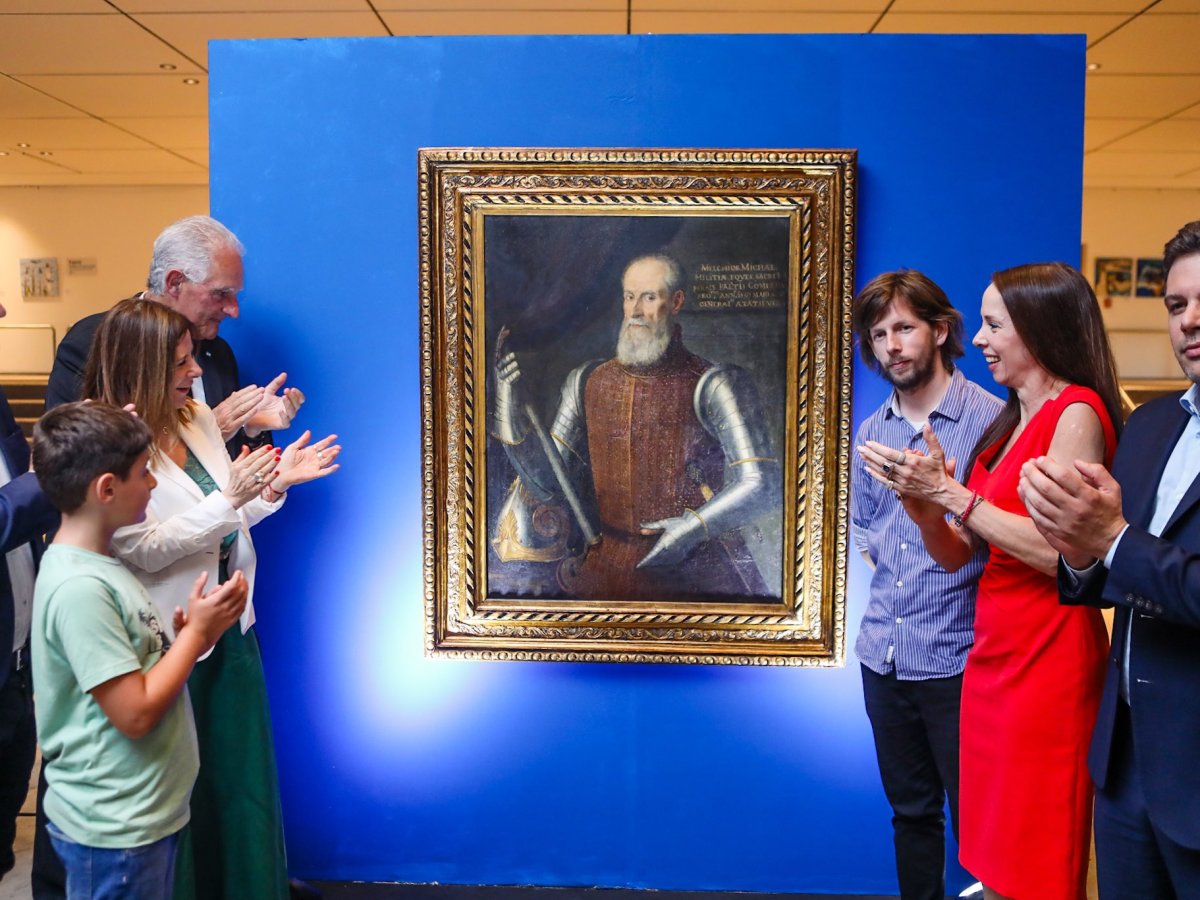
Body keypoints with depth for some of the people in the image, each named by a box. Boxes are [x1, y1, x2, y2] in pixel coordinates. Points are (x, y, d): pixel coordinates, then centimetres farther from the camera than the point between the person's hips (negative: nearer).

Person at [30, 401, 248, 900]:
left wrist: (194, 631, -4)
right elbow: (135, 713, -24)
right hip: (114, 829, -9)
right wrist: (197, 632, -15)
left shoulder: (95, 565, 5)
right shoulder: (79, 587, -24)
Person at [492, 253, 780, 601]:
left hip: (696, 568, -4)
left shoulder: (712, 386, -9)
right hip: (610, 569, 5)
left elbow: (761, 485, -13)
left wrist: (696, 527, -25)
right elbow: (549, 480, 3)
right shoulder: (588, 383, 7)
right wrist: (512, 403, -8)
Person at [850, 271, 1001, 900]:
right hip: (883, 653, 6)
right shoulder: (871, 430, 9)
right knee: (910, 811, 19)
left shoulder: (991, 419, -10)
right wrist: (884, 560, 9)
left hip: (956, 658, -6)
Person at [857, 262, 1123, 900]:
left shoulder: (1076, 412, -10)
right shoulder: (1009, 422, 16)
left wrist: (952, 493, -17)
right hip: (992, 651, 8)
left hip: (1047, 653, -8)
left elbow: (1062, 552, -22)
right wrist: (922, 501, -6)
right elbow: (955, 554, 13)